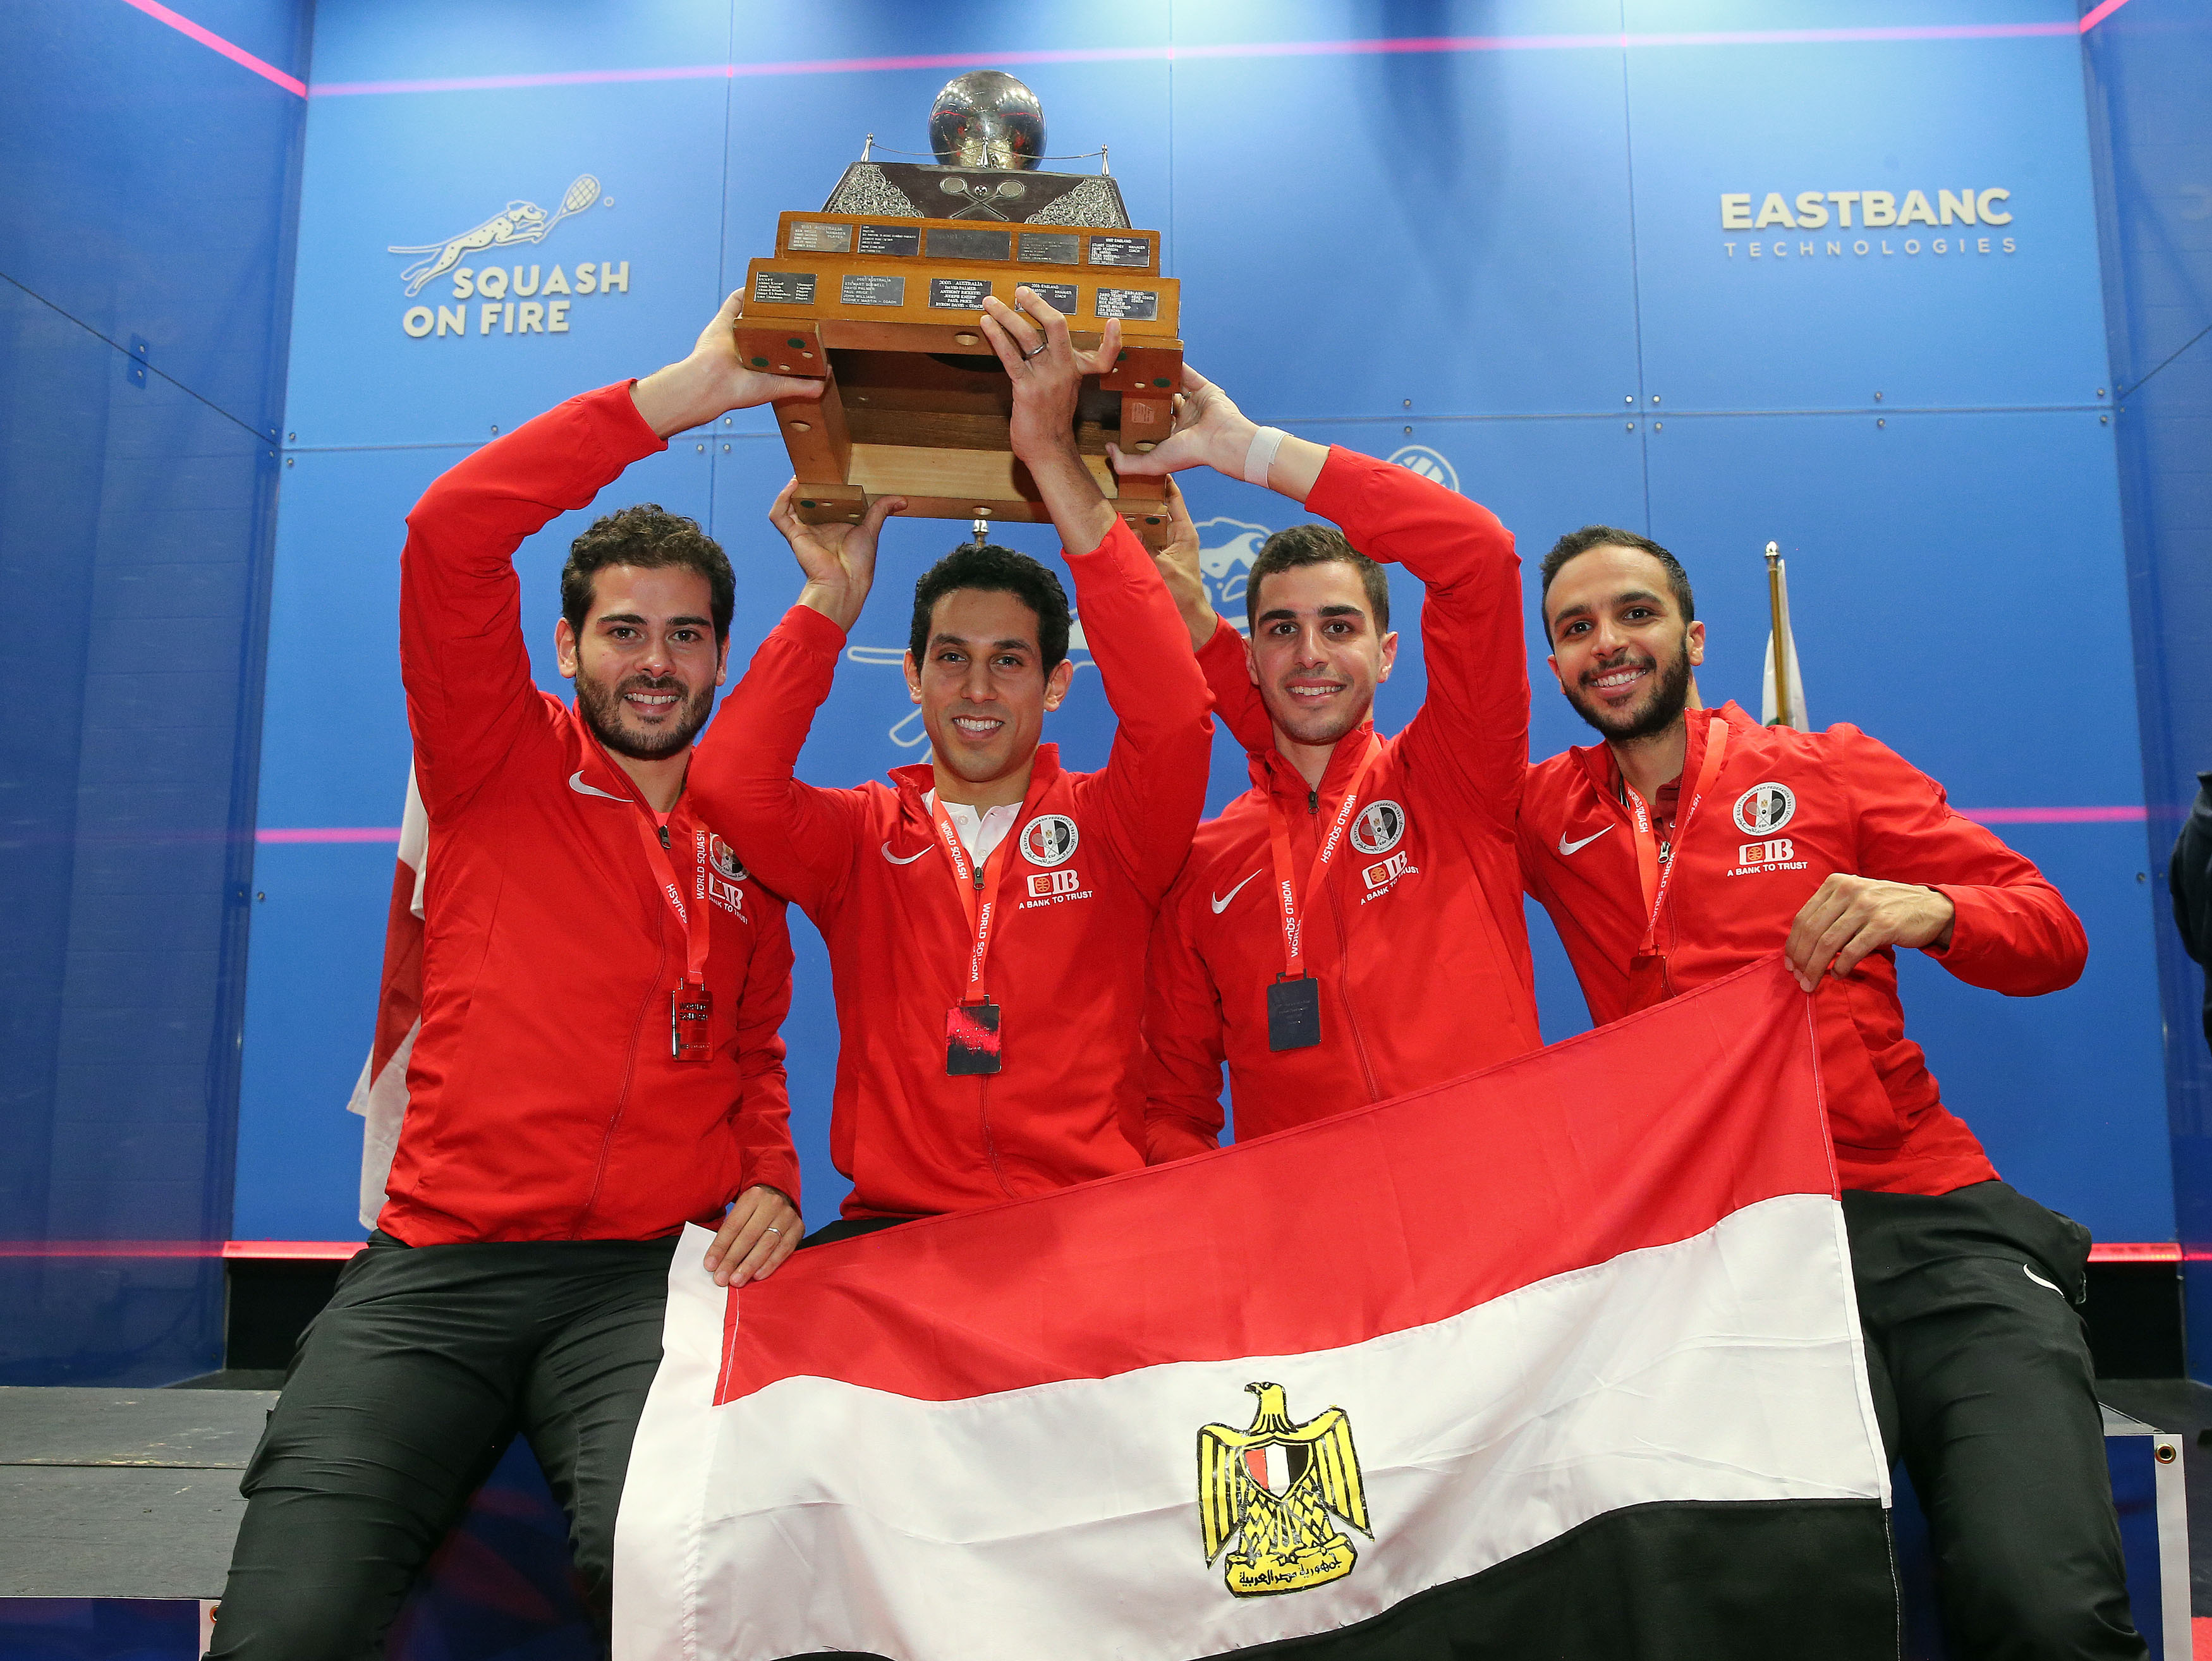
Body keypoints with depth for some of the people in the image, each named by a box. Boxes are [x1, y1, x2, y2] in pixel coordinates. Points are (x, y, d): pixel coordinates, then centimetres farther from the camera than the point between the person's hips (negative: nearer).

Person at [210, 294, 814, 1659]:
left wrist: (773, 1179, 4)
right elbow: (452, 532, -6)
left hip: (650, 1275, 2)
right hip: (438, 1266, -1)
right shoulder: (503, 765, 8)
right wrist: (680, 394, -8)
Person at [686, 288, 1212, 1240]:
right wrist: (834, 596, -4)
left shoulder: (1109, 826, 5)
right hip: (893, 1223, 1)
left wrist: (1054, 460, -17)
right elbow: (728, 782, -11)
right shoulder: (862, 835, 9)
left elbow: (1173, 714, -15)